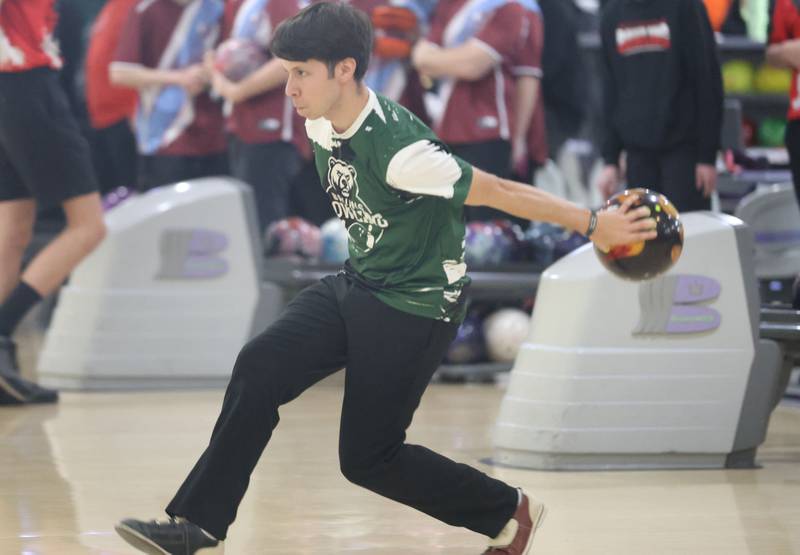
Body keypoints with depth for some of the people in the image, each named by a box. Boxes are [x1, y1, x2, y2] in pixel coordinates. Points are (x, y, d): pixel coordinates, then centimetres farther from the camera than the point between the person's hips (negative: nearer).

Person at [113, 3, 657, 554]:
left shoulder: (399, 150, -29)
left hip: (417, 307, -7)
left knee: (367, 458, 0)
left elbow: (498, 191, -23)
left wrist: (594, 223, -18)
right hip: (356, 284, 7)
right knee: (258, 368, -10)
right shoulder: (321, 126, -4)